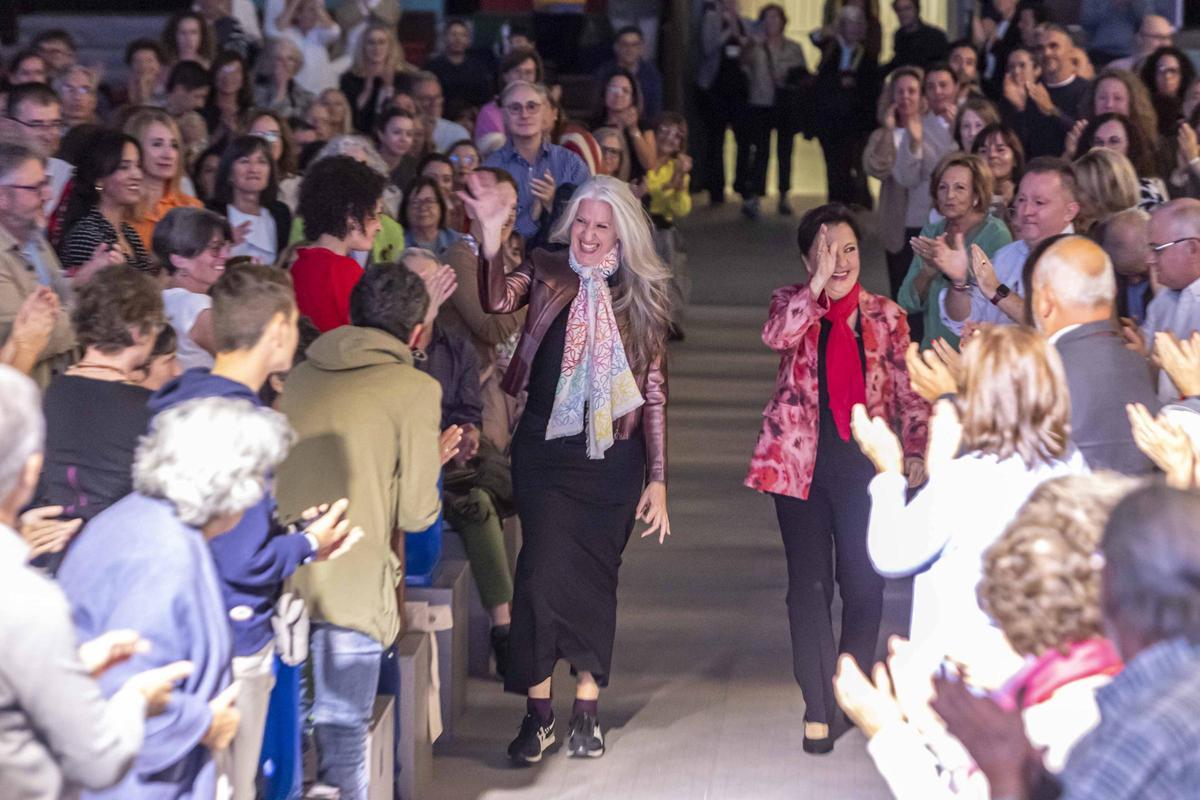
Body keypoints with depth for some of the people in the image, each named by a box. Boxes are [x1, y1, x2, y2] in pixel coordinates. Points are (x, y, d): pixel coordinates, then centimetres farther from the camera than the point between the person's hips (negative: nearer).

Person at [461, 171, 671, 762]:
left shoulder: (641, 298, 3)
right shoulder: (546, 275, -1)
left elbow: (653, 392, 5)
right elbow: (497, 300, -23)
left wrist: (657, 478, 3)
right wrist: (490, 236, -40)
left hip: (612, 458, 1)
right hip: (545, 452, -1)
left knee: (596, 577, 7)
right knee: (543, 570, -10)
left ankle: (587, 711, 18)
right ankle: (538, 710, 1)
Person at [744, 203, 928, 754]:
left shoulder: (886, 317, 6)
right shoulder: (793, 303, 3)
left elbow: (908, 394, 8)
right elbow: (776, 336, -21)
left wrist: (917, 451, -2)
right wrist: (818, 282, -26)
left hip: (864, 463, 1)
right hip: (802, 461, -1)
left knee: (864, 584, 3)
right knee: (809, 585, 0)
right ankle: (819, 709, 4)